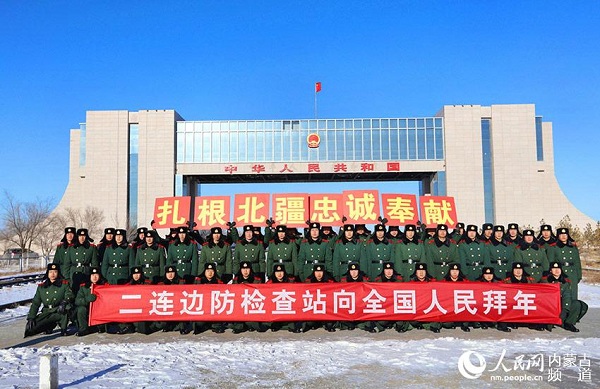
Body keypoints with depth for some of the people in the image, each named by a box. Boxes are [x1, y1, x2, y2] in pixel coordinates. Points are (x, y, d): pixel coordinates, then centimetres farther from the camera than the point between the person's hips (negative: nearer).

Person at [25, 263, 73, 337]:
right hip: (46, 313, 3)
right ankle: (50, 325, 14)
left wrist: (64, 302, -32)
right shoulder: (41, 287, 11)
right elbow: (35, 303, 11)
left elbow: (69, 295, -10)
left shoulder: (64, 284, 3)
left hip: (60, 313, -3)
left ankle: (63, 329, -16)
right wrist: (31, 318, 1)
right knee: (30, 328, -15)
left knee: (66, 307, -37)